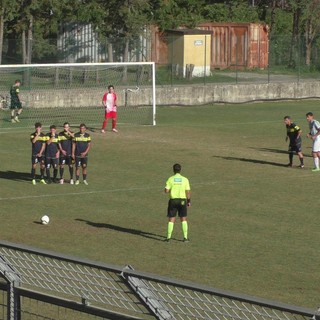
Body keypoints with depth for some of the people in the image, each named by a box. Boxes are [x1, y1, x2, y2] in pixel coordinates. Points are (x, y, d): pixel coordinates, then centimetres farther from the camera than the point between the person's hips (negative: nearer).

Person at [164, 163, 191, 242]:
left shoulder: (170, 179, -5)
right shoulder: (185, 179, -3)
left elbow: (166, 190, -10)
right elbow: (188, 191, -4)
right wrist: (188, 201, 7)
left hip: (173, 200, -1)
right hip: (182, 200, 1)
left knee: (171, 219, 6)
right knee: (183, 219, 11)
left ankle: (168, 237, 3)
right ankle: (185, 237, 9)